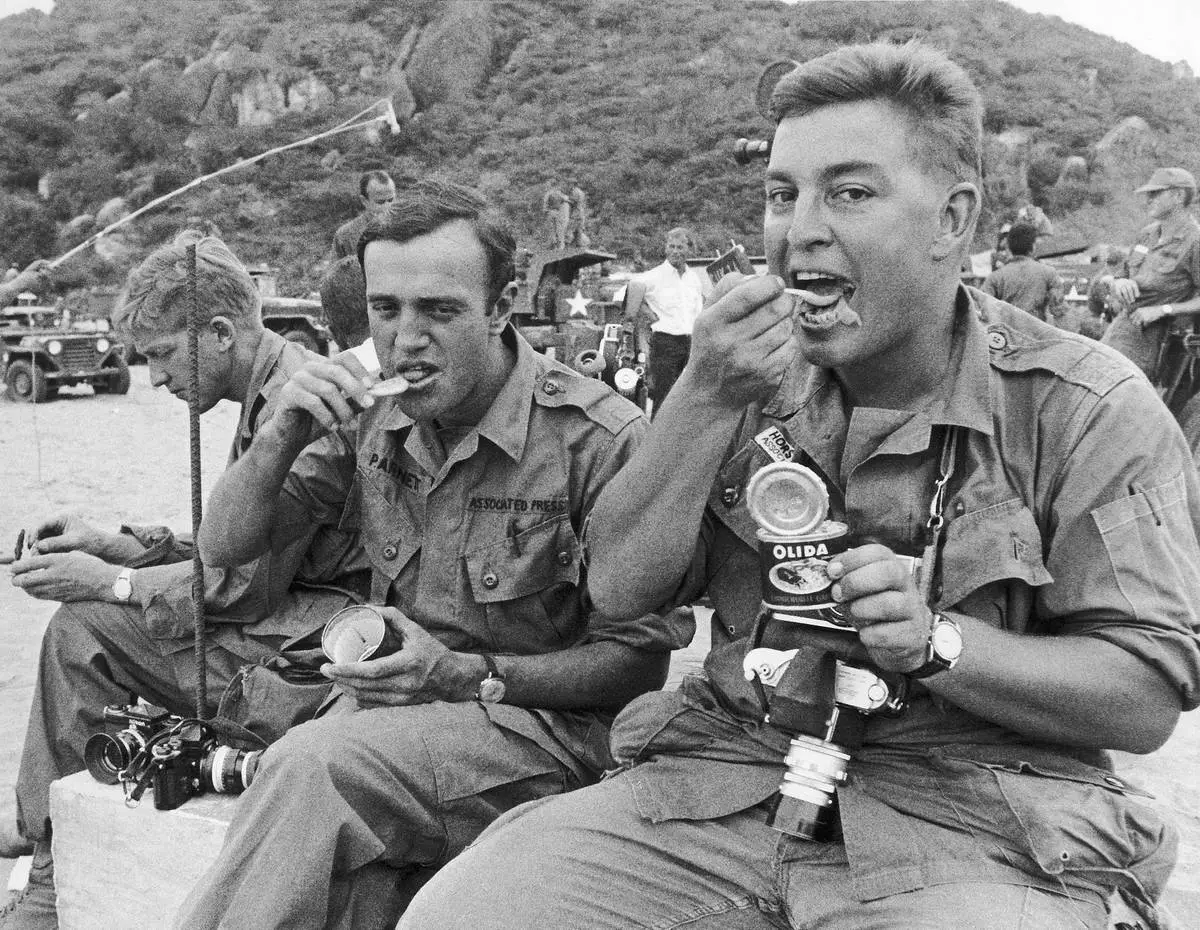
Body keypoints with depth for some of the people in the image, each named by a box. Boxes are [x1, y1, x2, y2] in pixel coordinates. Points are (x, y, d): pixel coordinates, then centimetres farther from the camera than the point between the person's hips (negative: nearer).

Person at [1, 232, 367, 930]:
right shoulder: (268, 395, 14)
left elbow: (246, 581, -19)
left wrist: (109, 581, -9)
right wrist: (111, 545, 9)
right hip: (283, 619, 10)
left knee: (83, 632, -10)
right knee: (85, 622, 12)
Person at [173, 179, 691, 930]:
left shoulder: (602, 437, -15)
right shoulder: (369, 417, 4)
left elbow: (644, 656, -10)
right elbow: (224, 546, 7)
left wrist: (470, 675, -18)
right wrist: (286, 431, -11)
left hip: (548, 722, -4)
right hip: (393, 698, 4)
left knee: (315, 768, -30)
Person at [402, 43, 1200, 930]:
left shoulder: (1088, 409, -5)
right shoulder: (758, 372, 6)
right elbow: (619, 586, 0)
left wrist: (933, 641, -22)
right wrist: (706, 400, -14)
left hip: (978, 815, -2)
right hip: (725, 778, 3)